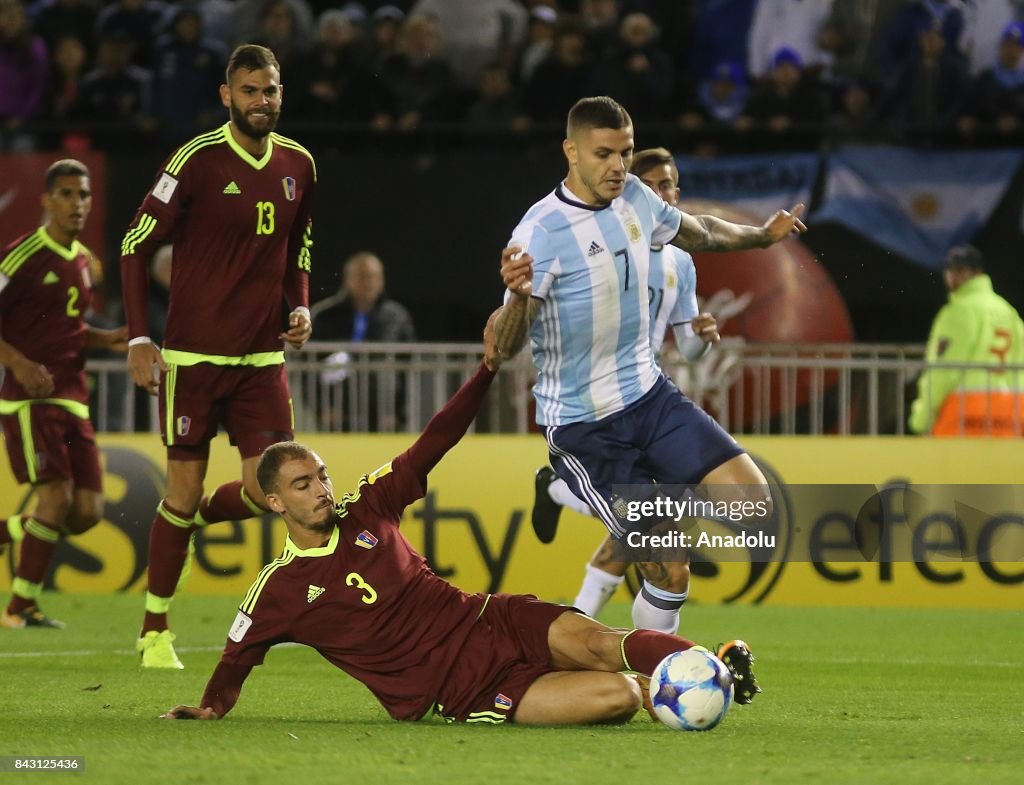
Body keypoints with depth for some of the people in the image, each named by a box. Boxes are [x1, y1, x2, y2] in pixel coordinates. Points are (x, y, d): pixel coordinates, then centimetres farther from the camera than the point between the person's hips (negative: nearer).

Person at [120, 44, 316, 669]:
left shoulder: (298, 165, 7)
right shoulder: (199, 159, -10)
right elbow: (136, 247, -5)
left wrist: (301, 308, 5)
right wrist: (139, 339, -11)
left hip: (262, 358, 5)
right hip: (193, 356, -4)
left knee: (270, 491, -5)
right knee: (185, 488, -1)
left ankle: (190, 520, 29)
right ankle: (155, 631, 13)